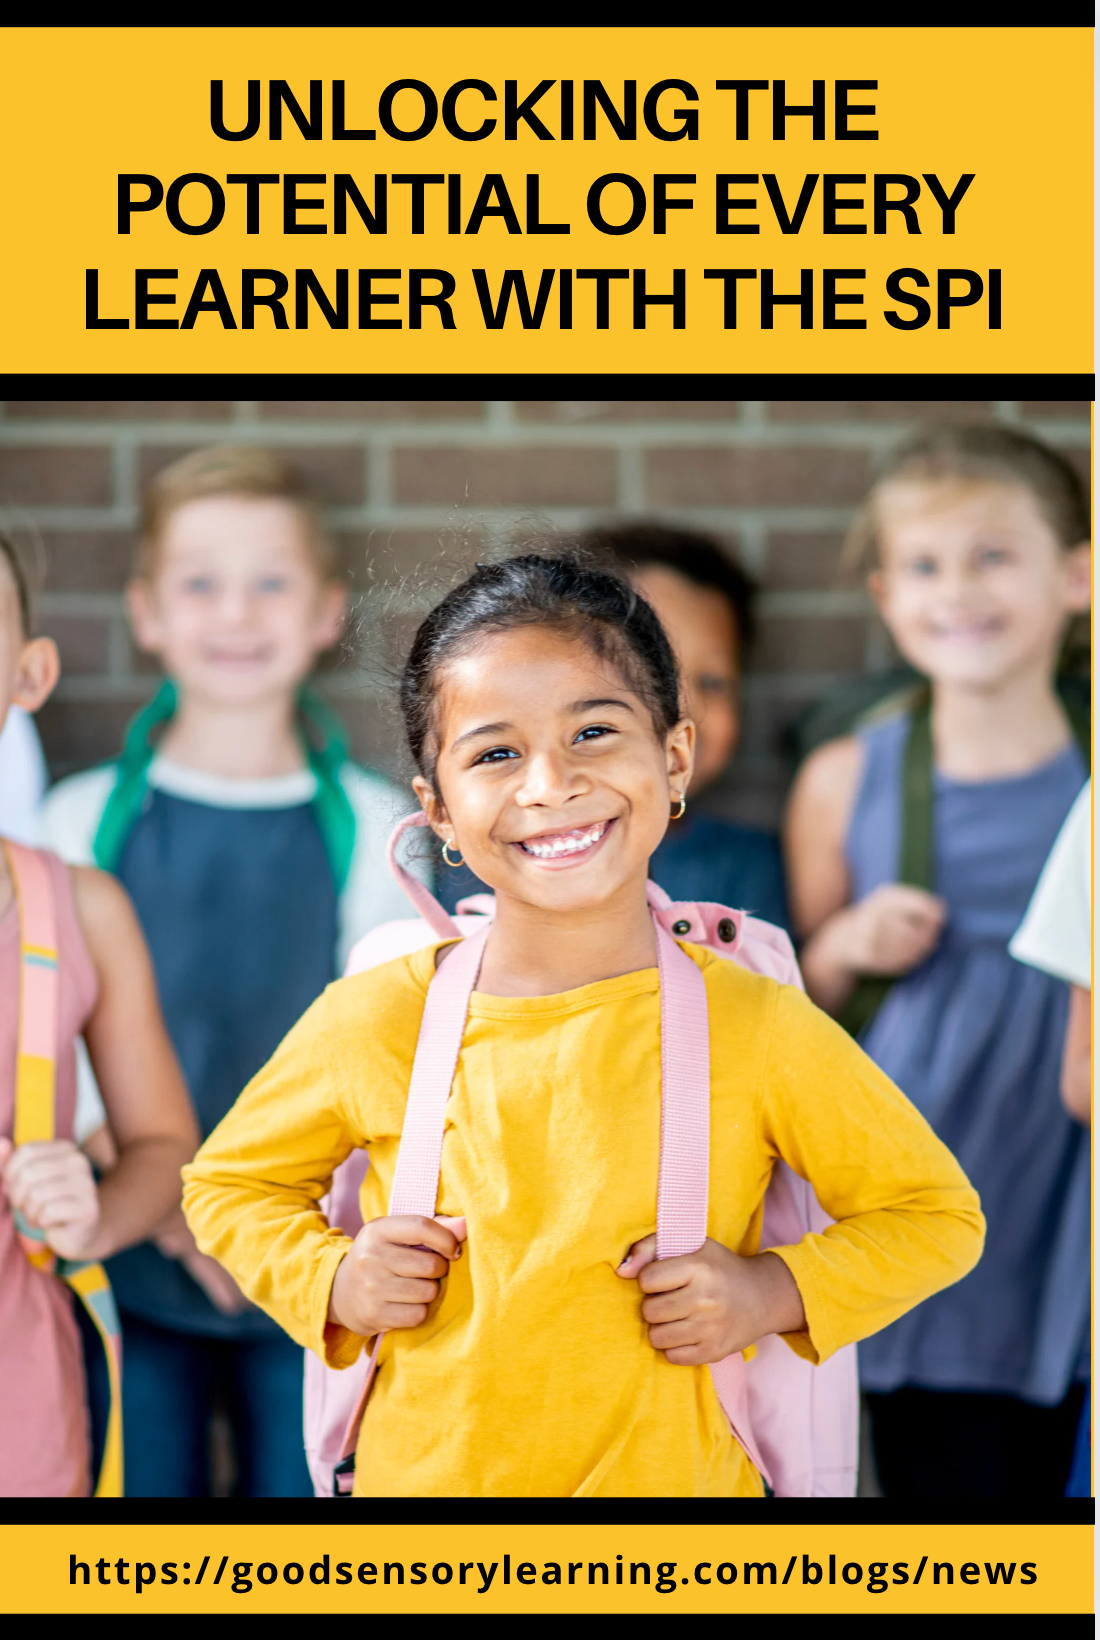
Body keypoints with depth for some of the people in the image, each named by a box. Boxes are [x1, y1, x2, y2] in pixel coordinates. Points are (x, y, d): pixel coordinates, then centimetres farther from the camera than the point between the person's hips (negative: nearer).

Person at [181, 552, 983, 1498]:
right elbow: (228, 1182, 8)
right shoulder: (374, 1022, -9)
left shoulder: (757, 1029, -12)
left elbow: (937, 1215, 1)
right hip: (421, 1476, 1)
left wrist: (771, 1292, -14)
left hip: (674, 1477, -1)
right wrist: (328, 1279, -10)